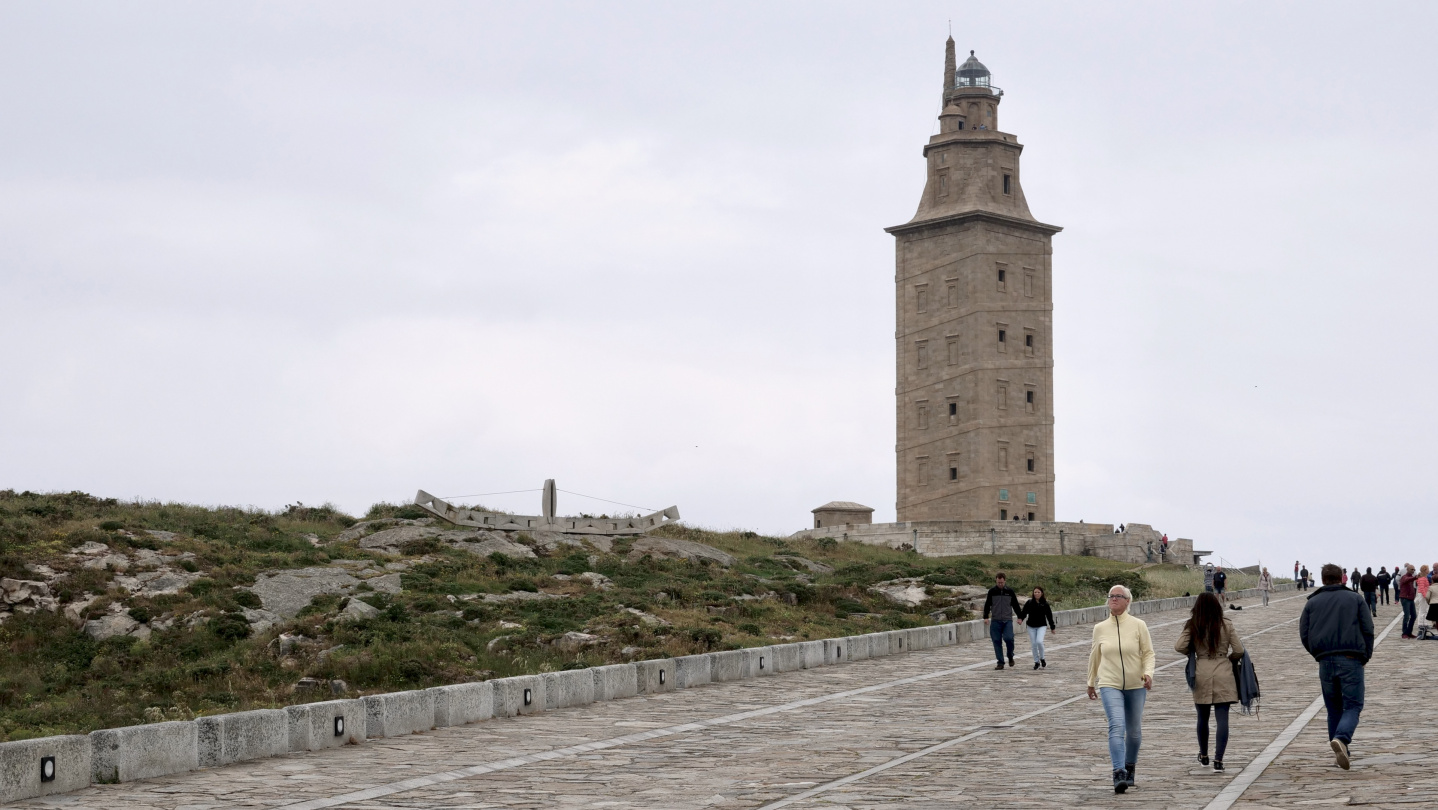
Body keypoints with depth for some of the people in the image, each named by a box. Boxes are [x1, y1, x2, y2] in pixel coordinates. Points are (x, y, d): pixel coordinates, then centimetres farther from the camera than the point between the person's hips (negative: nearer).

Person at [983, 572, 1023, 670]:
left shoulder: (1010, 591, 5)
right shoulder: (992, 591, 4)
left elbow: (1015, 605, 12)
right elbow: (987, 605, 7)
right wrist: (986, 617, -3)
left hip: (1008, 620, -1)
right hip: (995, 621, 1)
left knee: (1008, 638, -18)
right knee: (997, 641, -2)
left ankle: (1010, 657, 7)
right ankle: (1000, 663, 6)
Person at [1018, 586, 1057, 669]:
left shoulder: (1045, 604, -1)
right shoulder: (1029, 603, -1)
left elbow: (1049, 616, 5)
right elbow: (1024, 612, -3)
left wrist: (1052, 627, 10)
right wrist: (1020, 618, -24)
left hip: (1042, 626, -2)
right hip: (1031, 626, 2)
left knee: (1039, 641, -20)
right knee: (1033, 644, 3)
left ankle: (1042, 658, 4)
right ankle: (1036, 662, 18)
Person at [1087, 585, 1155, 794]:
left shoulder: (1138, 625, -3)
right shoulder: (1100, 628, 3)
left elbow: (1148, 653, 0)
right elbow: (1094, 657, 15)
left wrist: (1148, 673, -18)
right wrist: (1091, 682, 23)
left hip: (1136, 686, 1)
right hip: (1110, 685, 0)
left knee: (1134, 731, 11)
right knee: (1116, 727, -19)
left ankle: (1129, 768, 34)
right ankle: (1119, 774, -25)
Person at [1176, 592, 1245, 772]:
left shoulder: (1192, 626, -2)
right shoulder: (1226, 625, -2)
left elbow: (1179, 647, -11)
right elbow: (1239, 651, -2)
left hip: (1201, 675, 1)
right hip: (1223, 674, -1)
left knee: (1203, 717, 18)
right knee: (1222, 718, -2)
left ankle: (1204, 755, 32)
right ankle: (1218, 759, -10)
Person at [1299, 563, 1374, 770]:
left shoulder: (1312, 602, 12)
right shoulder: (1355, 599, 8)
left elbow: (1304, 635, 6)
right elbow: (1368, 630, 1)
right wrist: (1365, 656, 10)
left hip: (1325, 662, 2)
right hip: (1351, 660, -2)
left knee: (1334, 708, 13)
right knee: (1353, 706, 0)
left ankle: (1339, 753, 12)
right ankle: (1341, 739, -27)